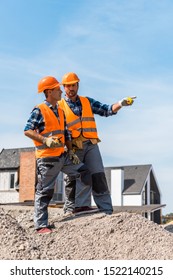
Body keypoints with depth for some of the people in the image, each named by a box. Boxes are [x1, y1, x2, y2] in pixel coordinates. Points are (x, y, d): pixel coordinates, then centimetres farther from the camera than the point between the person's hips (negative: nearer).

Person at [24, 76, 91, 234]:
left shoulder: (60, 111, 16)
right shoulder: (39, 110, -7)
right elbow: (27, 130, -12)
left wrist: (70, 151, 9)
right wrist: (45, 140, -24)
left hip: (62, 156, 7)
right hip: (47, 158, -7)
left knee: (84, 173, 6)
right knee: (44, 192, -2)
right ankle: (41, 226, 6)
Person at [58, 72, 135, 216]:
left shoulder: (87, 101, 15)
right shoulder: (59, 106, 6)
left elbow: (107, 110, 8)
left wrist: (120, 104, -11)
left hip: (91, 145, 2)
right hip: (73, 149, -2)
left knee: (98, 177, -5)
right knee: (73, 180, 3)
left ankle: (107, 211, -3)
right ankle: (70, 209, 16)